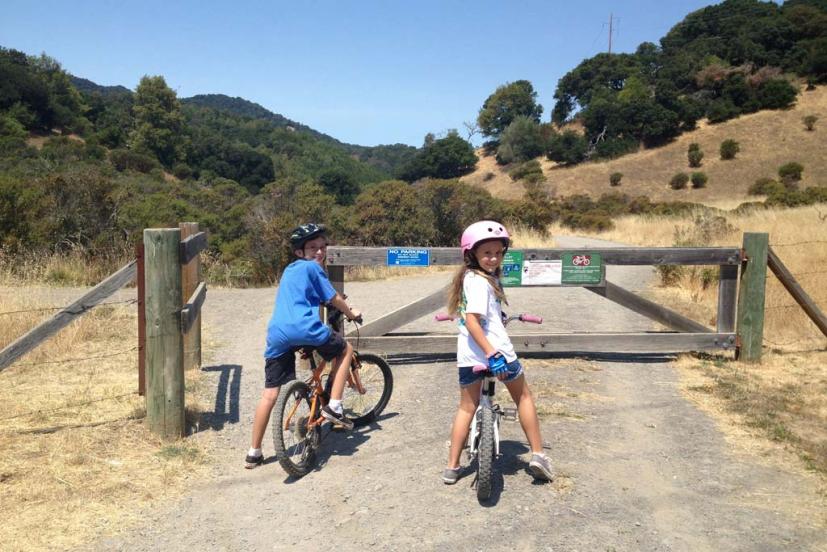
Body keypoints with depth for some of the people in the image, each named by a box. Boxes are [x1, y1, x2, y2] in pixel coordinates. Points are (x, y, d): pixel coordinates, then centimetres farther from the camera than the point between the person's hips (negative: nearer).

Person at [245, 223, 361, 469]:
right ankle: (334, 406, 11)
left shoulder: (290, 270, 29)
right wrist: (351, 314, 27)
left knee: (269, 394, 10)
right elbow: (334, 299, 8)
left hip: (276, 334, 7)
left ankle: (254, 453, 14)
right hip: (304, 329, -7)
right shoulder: (312, 267, 4)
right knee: (346, 349, 18)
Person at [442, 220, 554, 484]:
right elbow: (471, 321, -26)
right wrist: (492, 354, -30)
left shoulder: (468, 277, 11)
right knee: (523, 396, 16)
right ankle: (538, 455, 20)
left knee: (466, 407, 16)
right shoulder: (480, 281, -16)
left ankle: (452, 467, 16)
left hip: (468, 354, 7)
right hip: (494, 349, -7)